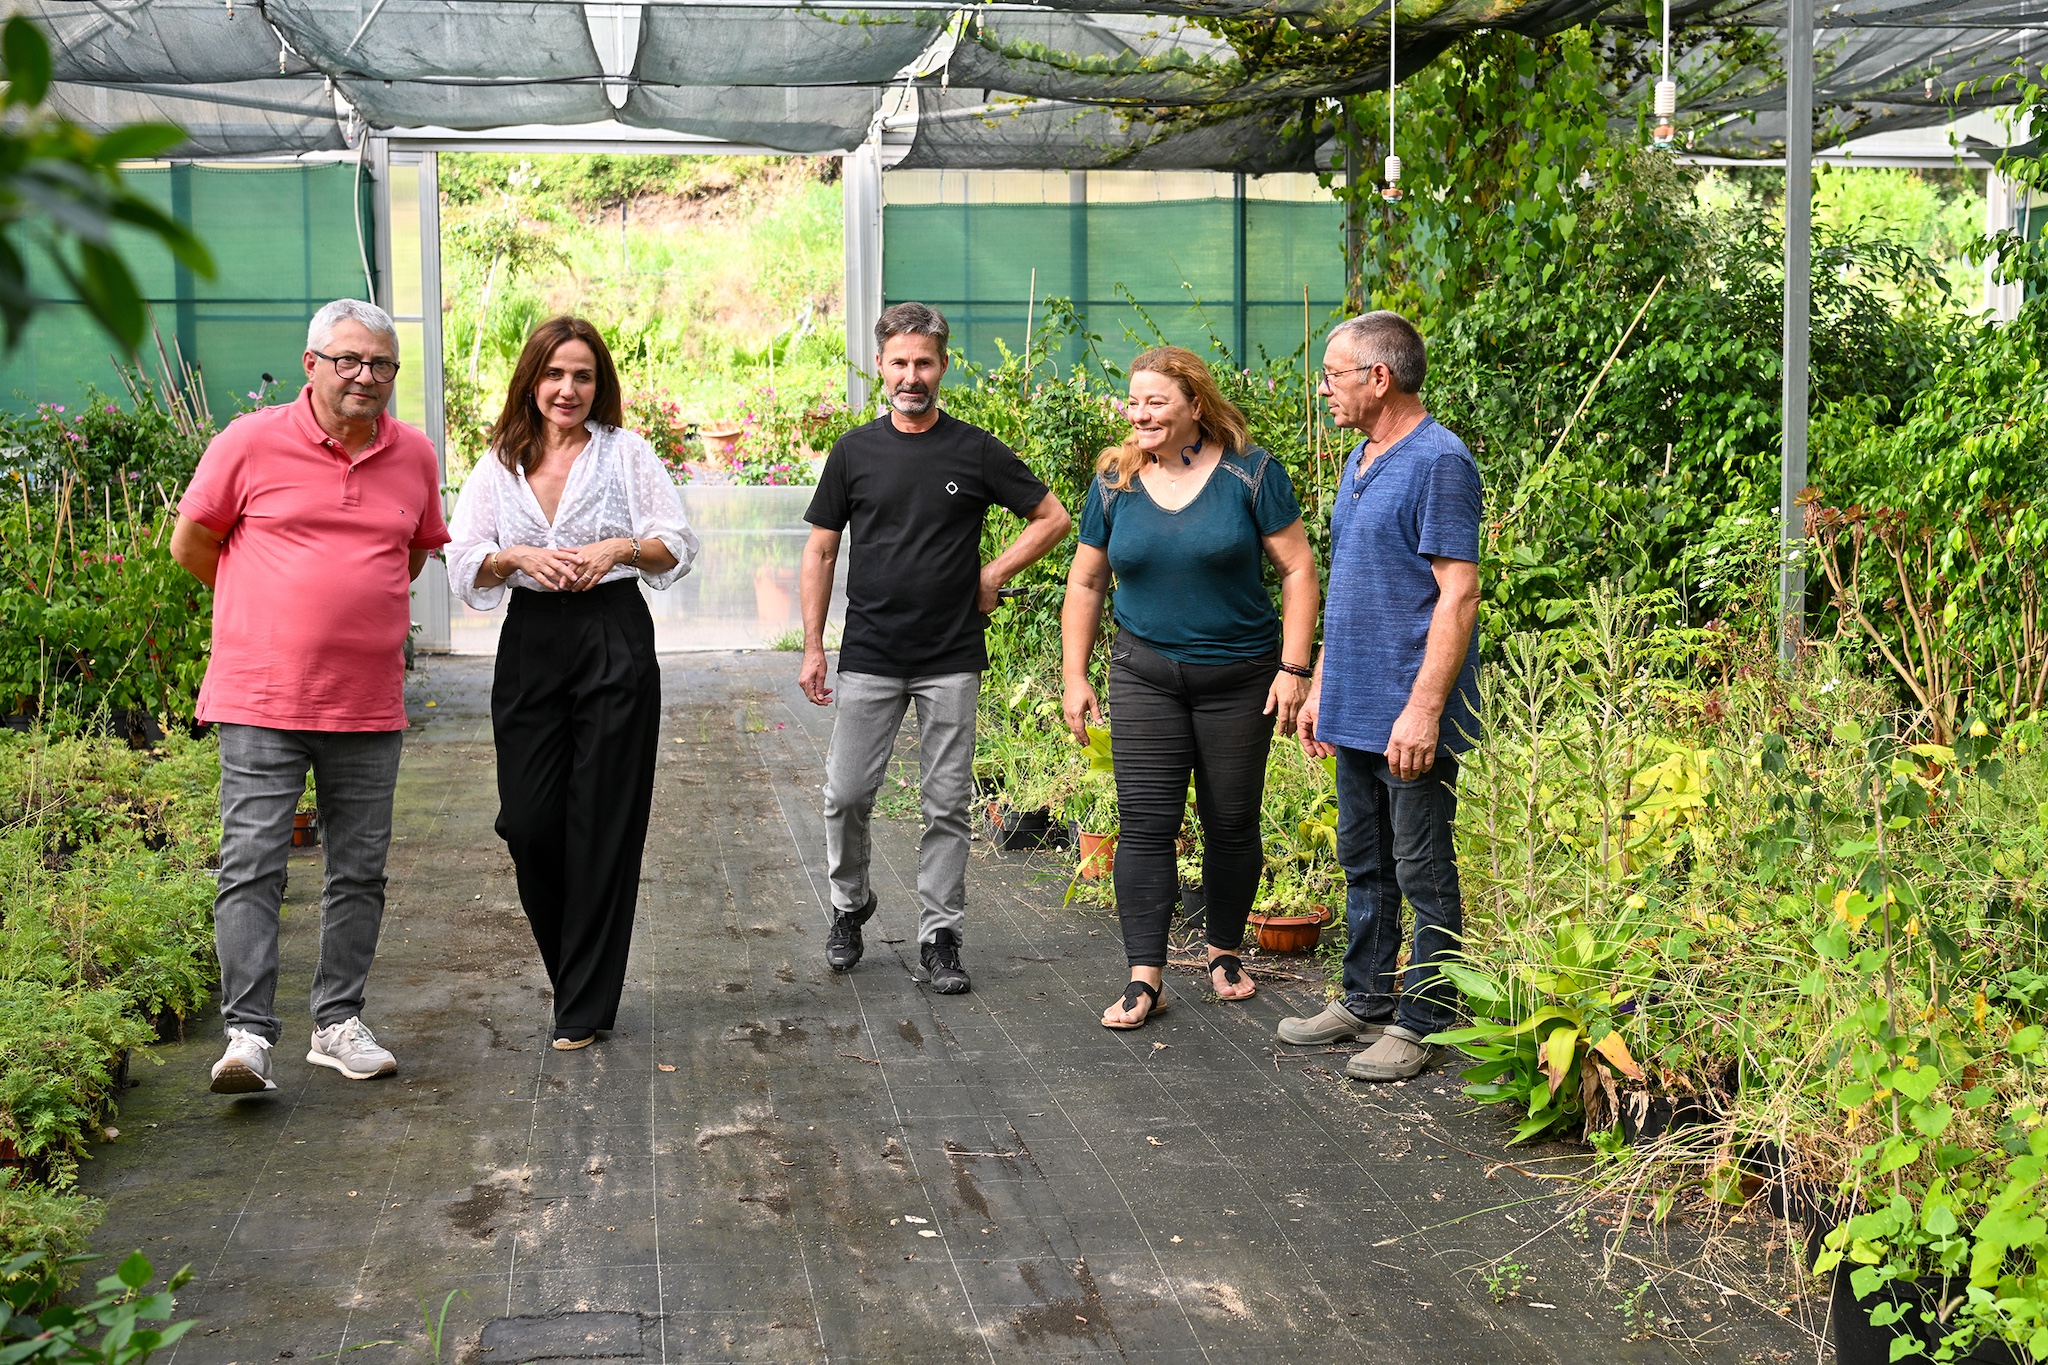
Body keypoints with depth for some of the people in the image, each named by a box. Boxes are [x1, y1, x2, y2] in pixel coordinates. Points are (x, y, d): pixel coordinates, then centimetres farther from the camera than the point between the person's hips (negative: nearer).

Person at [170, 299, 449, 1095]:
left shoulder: (415, 456, 8)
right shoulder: (251, 442, -3)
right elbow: (191, 544, 6)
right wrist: (283, 609, 12)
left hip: (369, 705, 4)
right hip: (261, 699, -4)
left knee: (359, 871, 8)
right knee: (252, 866, -8)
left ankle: (339, 1022, 19)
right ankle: (248, 1033, -6)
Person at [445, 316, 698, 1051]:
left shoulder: (626, 452, 4)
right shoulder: (499, 465, 11)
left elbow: (679, 546, 3)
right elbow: (464, 562, 7)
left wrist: (621, 549, -14)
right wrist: (519, 557, -11)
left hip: (615, 640, -3)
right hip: (530, 644, 3)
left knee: (602, 824, -3)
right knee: (528, 821, 0)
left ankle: (585, 1007, 6)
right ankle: (571, 969, 25)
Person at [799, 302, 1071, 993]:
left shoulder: (976, 451, 1)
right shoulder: (855, 451, 4)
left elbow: (1053, 518, 8)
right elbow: (820, 551, 8)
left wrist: (991, 576, 0)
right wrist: (812, 646, 2)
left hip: (952, 660, -1)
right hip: (869, 657, 1)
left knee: (946, 806, 3)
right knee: (846, 794, 2)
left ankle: (940, 937, 13)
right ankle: (849, 905, 26)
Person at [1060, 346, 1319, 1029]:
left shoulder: (1249, 473, -7)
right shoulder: (1114, 484, 2)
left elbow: (1297, 569, -5)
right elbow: (1085, 584, 11)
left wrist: (1294, 667, -11)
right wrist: (1074, 677, 6)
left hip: (1240, 677, -1)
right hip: (1145, 674, 2)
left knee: (1231, 824, 8)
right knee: (1144, 824, -6)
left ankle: (1224, 950, 29)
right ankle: (1145, 977, -3)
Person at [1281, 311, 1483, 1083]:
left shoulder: (1438, 462, -15)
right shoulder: (1359, 462, 14)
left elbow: (1458, 593, -19)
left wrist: (1424, 708, -23)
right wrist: (1320, 687, 19)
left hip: (1410, 717, -9)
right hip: (1354, 711, 9)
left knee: (1422, 872, 1)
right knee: (1365, 865, 17)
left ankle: (1422, 1025, 9)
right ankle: (1366, 1002, 28)